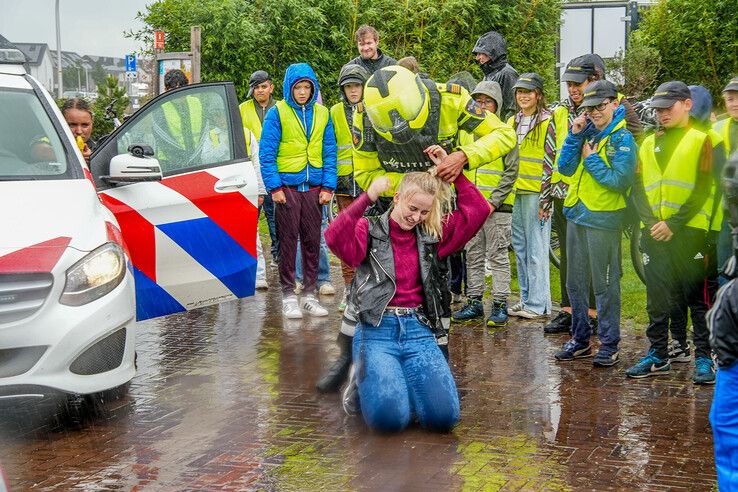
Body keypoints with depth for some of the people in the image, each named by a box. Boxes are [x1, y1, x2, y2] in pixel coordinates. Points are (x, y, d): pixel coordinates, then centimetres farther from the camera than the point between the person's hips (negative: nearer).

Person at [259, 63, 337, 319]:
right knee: (288, 241, 1)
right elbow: (267, 152, -5)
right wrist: (274, 187, -11)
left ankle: (309, 294, 15)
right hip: (287, 187, -3)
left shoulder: (322, 114, 8)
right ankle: (288, 295, 8)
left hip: (313, 188, 3)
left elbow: (329, 152, 9)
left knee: (313, 240, 6)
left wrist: (328, 186, 1)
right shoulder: (277, 113, -3)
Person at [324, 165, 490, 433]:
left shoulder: (433, 235, 15)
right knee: (389, 416, -25)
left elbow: (477, 211, 13)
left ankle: (403, 381, 16)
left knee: (444, 415, -17)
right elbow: (335, 238, -18)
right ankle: (367, 380, 12)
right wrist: (368, 198, -22)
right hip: (376, 330, -3)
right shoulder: (369, 230, 3)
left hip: (418, 330, 4)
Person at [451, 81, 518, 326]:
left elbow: (511, 171, -7)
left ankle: (500, 304, 4)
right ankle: (474, 302, 17)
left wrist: (494, 200, -14)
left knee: (498, 255, -1)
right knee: (473, 255, 9)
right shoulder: (465, 132, 11)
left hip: (497, 206, -5)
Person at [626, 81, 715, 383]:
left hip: (688, 231, -5)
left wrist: (674, 224, -14)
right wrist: (649, 222, -6)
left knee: (696, 295, -1)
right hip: (654, 232, 5)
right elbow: (638, 188, 10)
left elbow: (703, 189, -8)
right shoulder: (649, 144, 15)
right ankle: (658, 356, 16)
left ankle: (703, 357, 5)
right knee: (657, 297, 8)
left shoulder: (700, 140, 0)